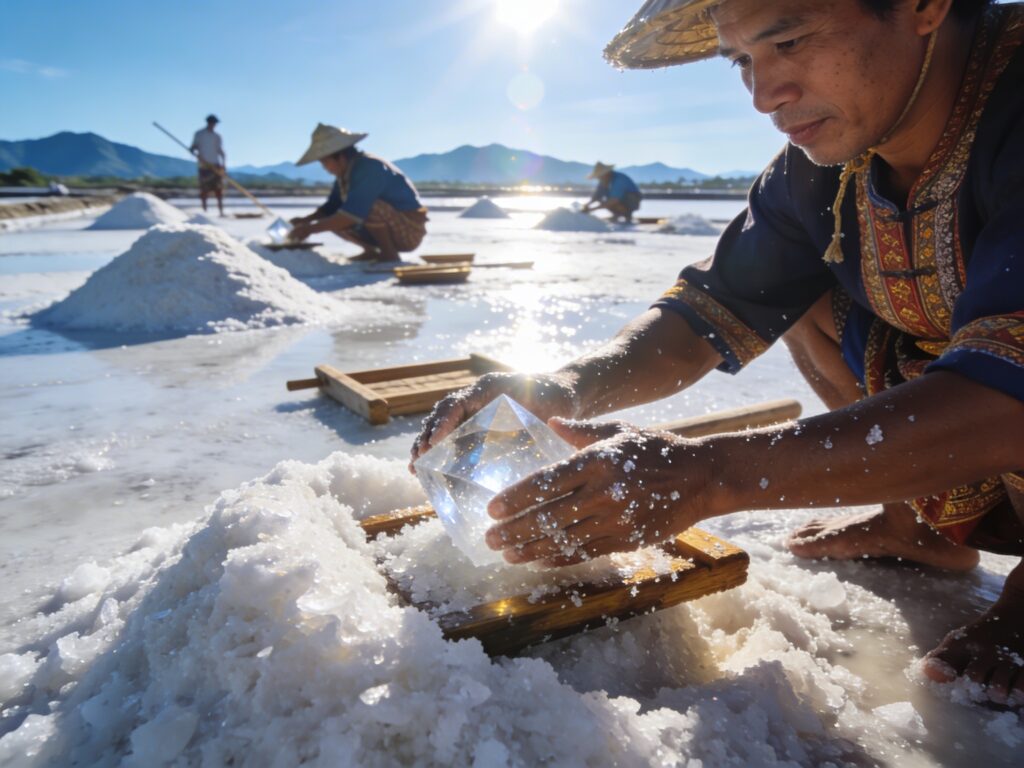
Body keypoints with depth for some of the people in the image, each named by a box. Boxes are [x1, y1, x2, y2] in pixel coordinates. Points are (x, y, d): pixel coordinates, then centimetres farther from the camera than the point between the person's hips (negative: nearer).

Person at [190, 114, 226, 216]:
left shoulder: (217, 136, 13)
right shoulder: (199, 134, 5)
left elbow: (221, 151, 12)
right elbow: (192, 148, 4)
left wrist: (224, 164, -3)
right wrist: (196, 154, -19)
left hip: (216, 166, 2)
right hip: (204, 166, -2)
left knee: (219, 190, -5)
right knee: (204, 191, -2)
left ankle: (221, 211, -3)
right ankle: (204, 211, 3)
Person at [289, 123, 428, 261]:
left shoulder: (370, 169, -25)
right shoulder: (345, 173, 2)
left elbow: (353, 214, -31)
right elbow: (331, 207, 12)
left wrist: (311, 228, -27)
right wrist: (306, 219, -6)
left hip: (411, 232, -8)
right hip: (390, 231, 8)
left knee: (371, 206, -34)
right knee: (334, 220, 0)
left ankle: (389, 253, -15)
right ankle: (371, 251, 8)